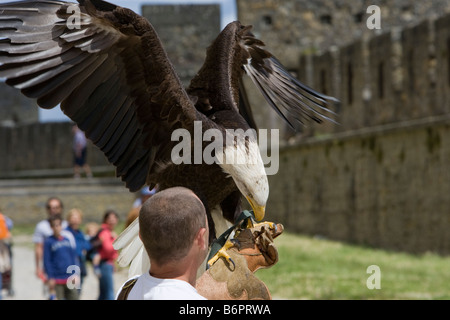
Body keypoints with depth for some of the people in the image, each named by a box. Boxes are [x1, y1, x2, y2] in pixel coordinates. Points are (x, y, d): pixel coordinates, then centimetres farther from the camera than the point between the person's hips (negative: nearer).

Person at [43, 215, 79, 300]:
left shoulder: (67, 240, 9)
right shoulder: (48, 242, -5)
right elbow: (47, 261, -7)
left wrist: (75, 274, 8)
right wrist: (50, 278, -11)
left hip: (70, 278, 5)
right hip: (57, 280, -5)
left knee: (74, 297, 5)